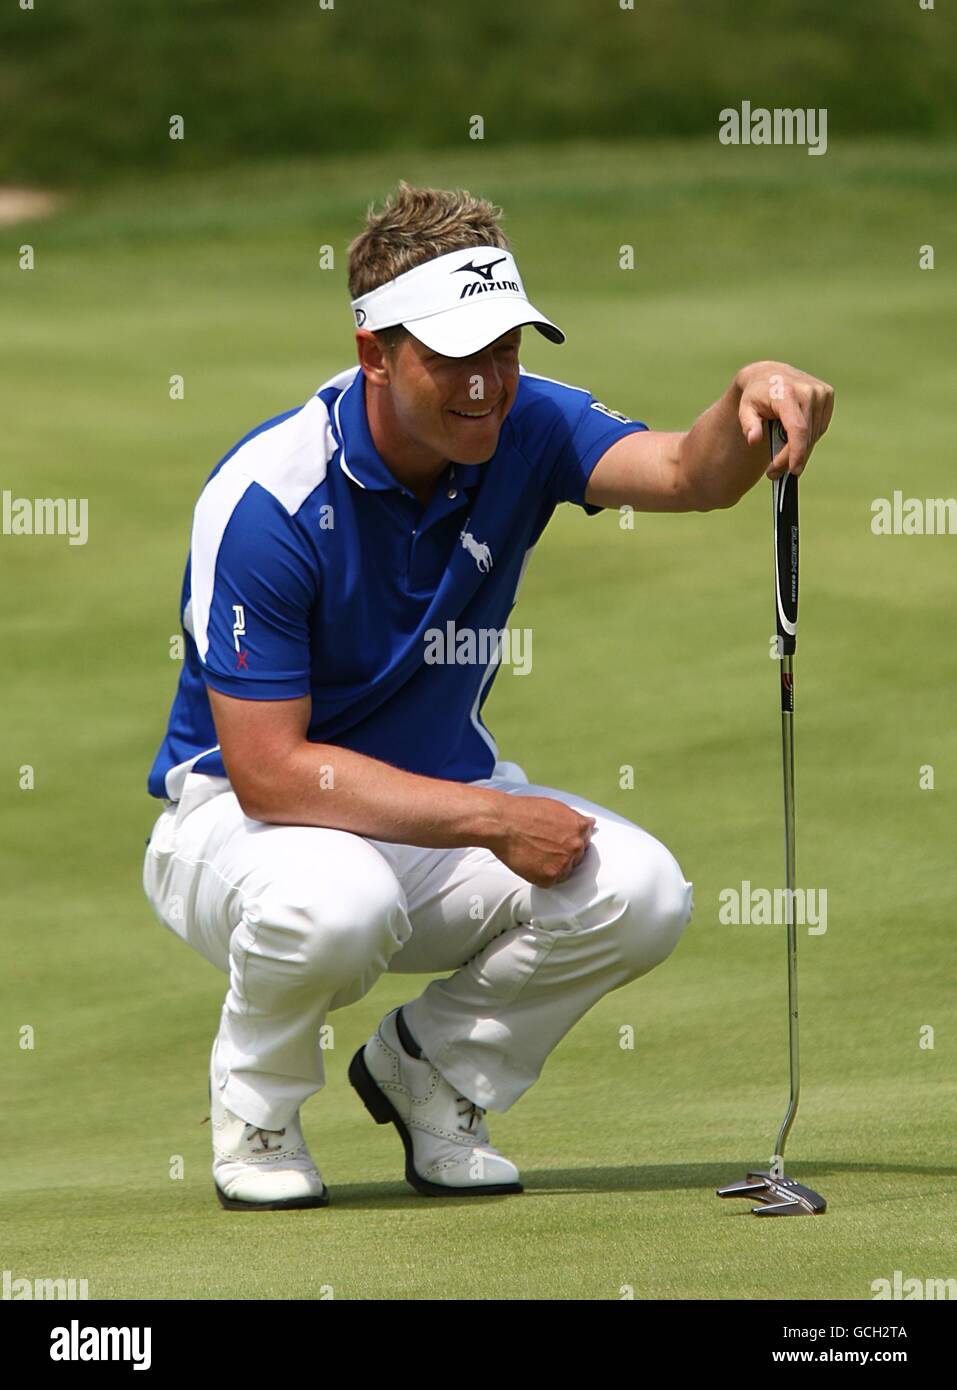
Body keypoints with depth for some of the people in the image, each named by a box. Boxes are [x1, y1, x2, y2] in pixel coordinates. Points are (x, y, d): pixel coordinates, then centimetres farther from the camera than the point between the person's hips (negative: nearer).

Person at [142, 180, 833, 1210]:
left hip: (443, 798, 5)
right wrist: (490, 819, -31)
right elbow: (269, 769, -27)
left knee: (637, 891, -21)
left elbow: (684, 473, -29)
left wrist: (747, 402, -52)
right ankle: (255, 1107, -5)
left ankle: (427, 1069, 7)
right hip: (245, 812, -5)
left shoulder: (523, 431, -10)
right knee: (335, 902, -40)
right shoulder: (266, 497, -25)